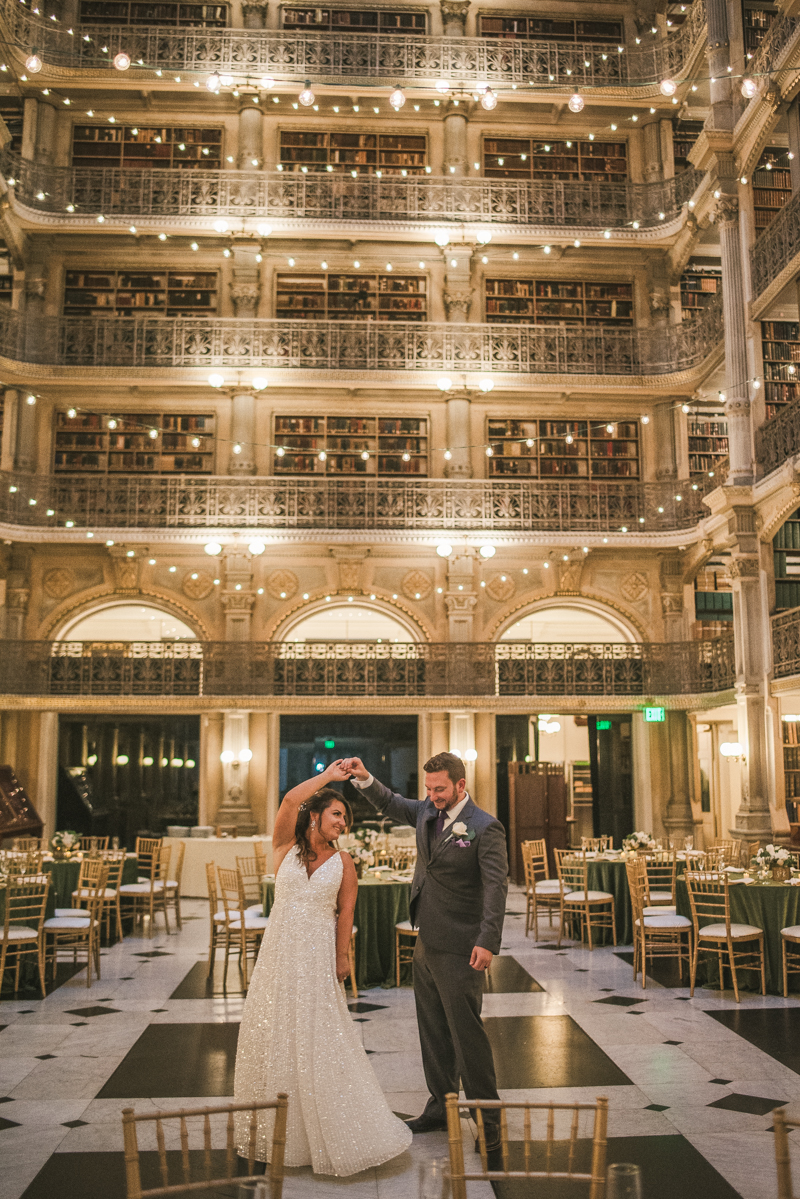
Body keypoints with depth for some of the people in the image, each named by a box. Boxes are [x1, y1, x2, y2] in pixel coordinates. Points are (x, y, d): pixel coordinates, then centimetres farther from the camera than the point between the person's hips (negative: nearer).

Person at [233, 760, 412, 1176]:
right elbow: (290, 800, -17)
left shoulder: (342, 862, 1)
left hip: (318, 955, -1)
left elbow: (345, 912, 2)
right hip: (280, 952, 1)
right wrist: (327, 776, -13)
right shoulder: (286, 847, -2)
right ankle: (276, 1133, 28)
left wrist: (342, 956, -3)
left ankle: (336, 1138, 16)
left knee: (320, 1040, 3)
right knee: (274, 1036, 10)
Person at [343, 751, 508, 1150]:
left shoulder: (485, 828, -15)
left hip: (459, 949, -8)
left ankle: (488, 1119, 13)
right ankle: (440, 1106, 31)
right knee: (432, 1030, 17)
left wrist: (487, 941, -27)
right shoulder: (427, 811, 6)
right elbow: (390, 804, 21)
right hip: (426, 942, 8)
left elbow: (496, 886, -19)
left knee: (466, 1032, -1)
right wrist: (365, 778, 3)